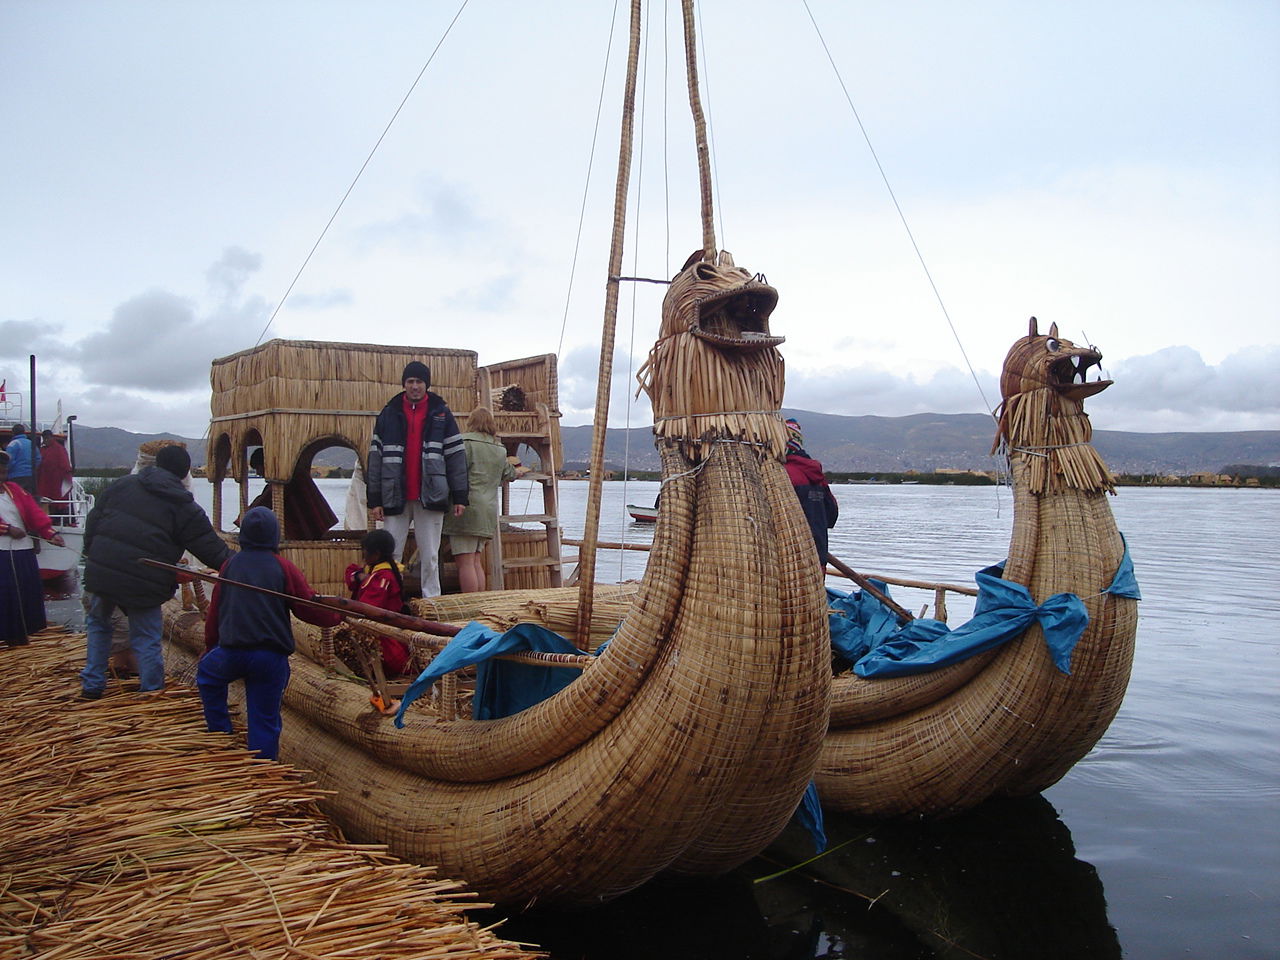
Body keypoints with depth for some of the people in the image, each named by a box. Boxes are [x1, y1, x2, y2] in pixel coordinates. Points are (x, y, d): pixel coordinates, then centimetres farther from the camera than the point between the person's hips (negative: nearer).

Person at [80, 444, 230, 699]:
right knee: (146, 639, 8)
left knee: (98, 623, 25)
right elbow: (210, 547, -3)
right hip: (144, 585, -3)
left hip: (102, 571, 4)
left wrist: (91, 554, 22)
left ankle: (92, 685, 28)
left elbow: (94, 520, 12)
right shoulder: (185, 508, -4)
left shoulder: (123, 484, 8)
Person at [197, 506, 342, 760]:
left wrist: (209, 648, 28)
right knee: (265, 720, 7)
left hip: (231, 652, 2)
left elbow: (214, 613, 15)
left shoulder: (230, 565, 8)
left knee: (206, 671, 33)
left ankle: (221, 734, 29)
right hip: (272, 656, -2)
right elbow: (310, 607, -1)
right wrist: (338, 615, 17)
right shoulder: (283, 567, -1)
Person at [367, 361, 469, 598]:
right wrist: (374, 500, -1)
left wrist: (460, 496, -2)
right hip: (395, 497, 1)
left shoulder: (441, 413, 7)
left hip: (430, 497, -1)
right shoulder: (389, 414, 8)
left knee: (430, 557, 4)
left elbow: (456, 455, 4)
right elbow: (375, 458, 5)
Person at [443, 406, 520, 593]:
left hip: (468, 508, -7)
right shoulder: (500, 449, 16)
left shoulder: (465, 442, -6)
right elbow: (510, 474, 32)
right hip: (488, 512, 7)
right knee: (476, 562, 13)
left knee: (465, 562, -6)